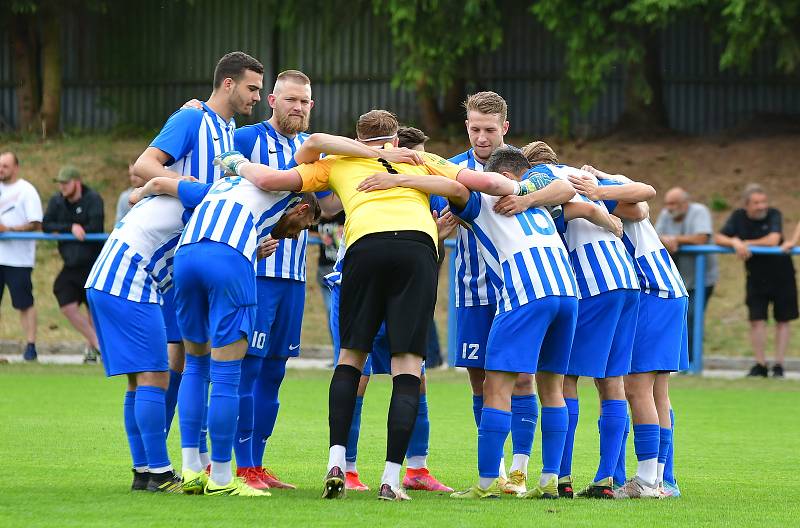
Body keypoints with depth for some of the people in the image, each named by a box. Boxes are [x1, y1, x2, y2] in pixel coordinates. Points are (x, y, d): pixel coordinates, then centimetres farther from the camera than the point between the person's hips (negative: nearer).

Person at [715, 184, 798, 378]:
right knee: (756, 320, -3)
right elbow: (718, 238, -7)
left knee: (782, 321, 2)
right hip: (756, 277, 3)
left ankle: (778, 365, 8)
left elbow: (773, 240, -26)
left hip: (781, 276, -2)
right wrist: (735, 242, -27)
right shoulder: (739, 217, -2)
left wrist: (746, 243, -18)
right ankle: (760, 365, 5)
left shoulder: (774, 215, -12)